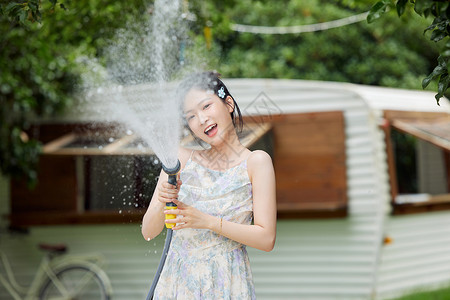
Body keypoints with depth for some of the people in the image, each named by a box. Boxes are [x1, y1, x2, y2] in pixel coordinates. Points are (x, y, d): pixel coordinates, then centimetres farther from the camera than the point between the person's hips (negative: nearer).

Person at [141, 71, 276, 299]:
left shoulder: (255, 161, -4)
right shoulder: (181, 158, 2)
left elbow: (267, 239, -9)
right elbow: (148, 232, 2)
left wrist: (208, 222, -17)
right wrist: (162, 203, -18)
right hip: (177, 280, 2)